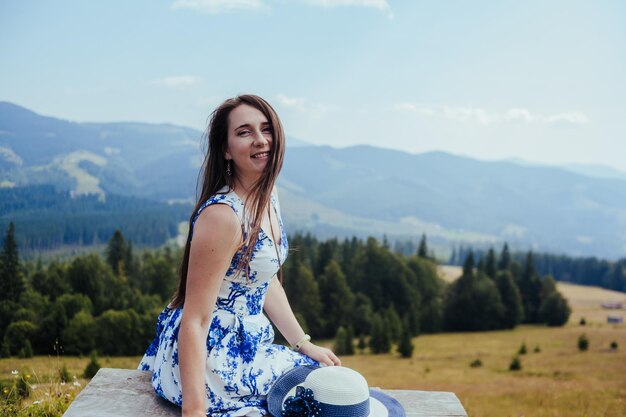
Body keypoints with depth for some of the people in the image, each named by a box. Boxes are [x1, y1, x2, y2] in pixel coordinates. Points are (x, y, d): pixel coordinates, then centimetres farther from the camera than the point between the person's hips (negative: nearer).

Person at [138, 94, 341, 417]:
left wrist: (304, 344, 11)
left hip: (245, 341, 9)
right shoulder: (222, 215, -26)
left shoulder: (268, 197, 2)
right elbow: (194, 321, -25)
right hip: (208, 358, -9)